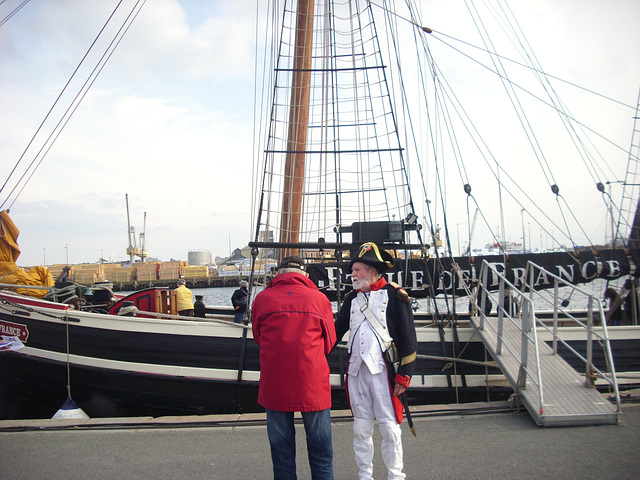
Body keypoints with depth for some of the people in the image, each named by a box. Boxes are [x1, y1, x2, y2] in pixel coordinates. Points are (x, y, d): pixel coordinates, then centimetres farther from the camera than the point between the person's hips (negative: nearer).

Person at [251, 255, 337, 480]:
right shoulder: (319, 299, -3)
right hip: (313, 383, -1)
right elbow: (329, 342, 7)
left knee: (281, 451, 16)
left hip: (274, 384, 1)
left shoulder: (262, 298, -1)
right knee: (320, 451, 13)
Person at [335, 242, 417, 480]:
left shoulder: (394, 295, -4)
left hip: (383, 369, -5)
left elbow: (408, 339, -6)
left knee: (389, 426, 2)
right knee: (361, 427, 11)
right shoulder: (352, 299, 13)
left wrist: (403, 376, -9)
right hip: (356, 370, 5)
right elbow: (336, 331, 18)